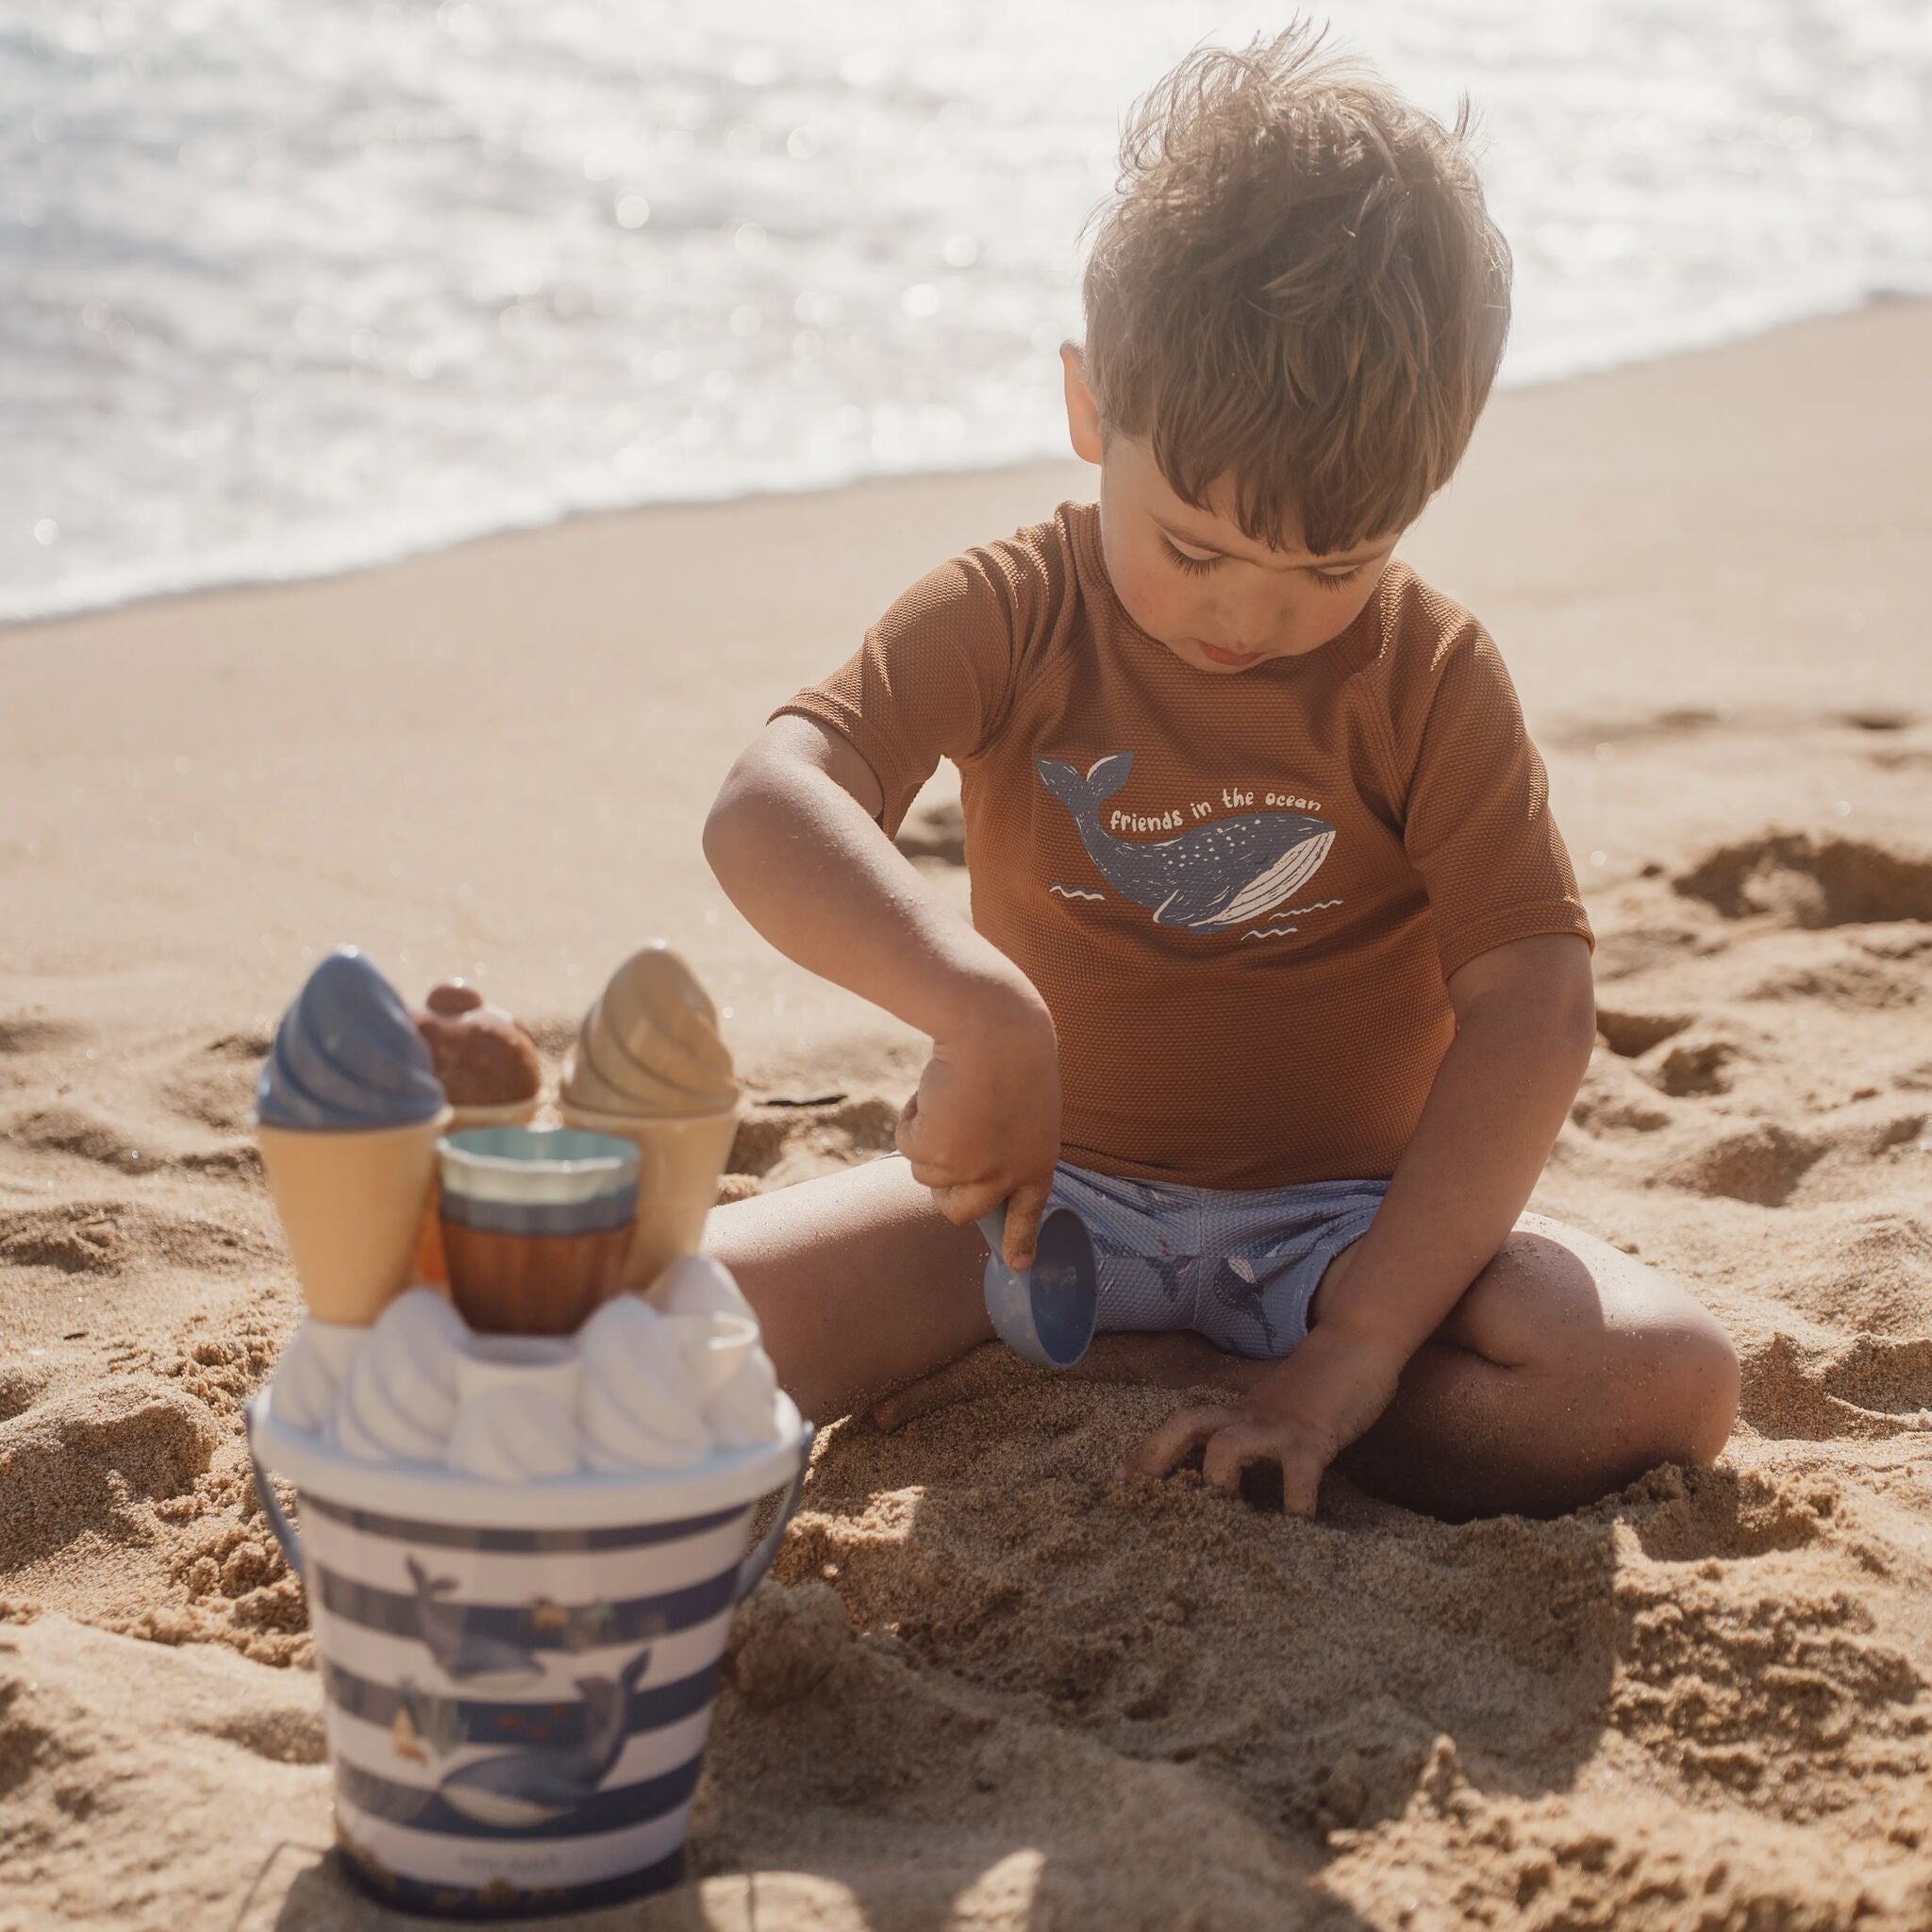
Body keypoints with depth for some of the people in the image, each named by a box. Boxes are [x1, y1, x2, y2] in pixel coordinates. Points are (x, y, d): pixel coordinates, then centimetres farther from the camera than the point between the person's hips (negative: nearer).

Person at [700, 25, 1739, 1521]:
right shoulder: (1015, 616, -8)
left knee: (1673, 1377, -26)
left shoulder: (1430, 677, -8)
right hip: (1048, 1190, -1)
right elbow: (765, 809, -24)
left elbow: (1534, 1007, -14)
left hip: (1337, 1218, 1)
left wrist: (1357, 1347, -22)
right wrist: (978, 1002, -44)